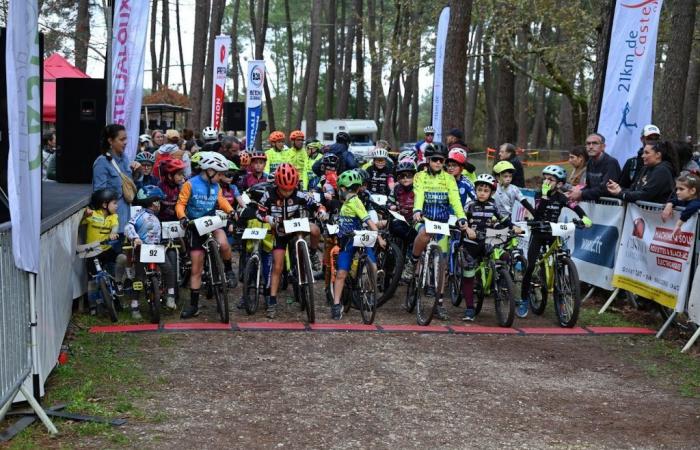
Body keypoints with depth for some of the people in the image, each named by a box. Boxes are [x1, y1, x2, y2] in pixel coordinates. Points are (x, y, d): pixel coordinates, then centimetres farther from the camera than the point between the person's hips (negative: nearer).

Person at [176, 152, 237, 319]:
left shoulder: (216, 186, 2)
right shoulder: (190, 184, -10)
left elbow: (221, 201, 10)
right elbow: (180, 204, -10)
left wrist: (231, 211, -10)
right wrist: (183, 218, -29)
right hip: (196, 226, -2)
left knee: (223, 244, -34)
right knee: (196, 268, 0)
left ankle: (228, 270, -4)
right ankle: (194, 305, 10)